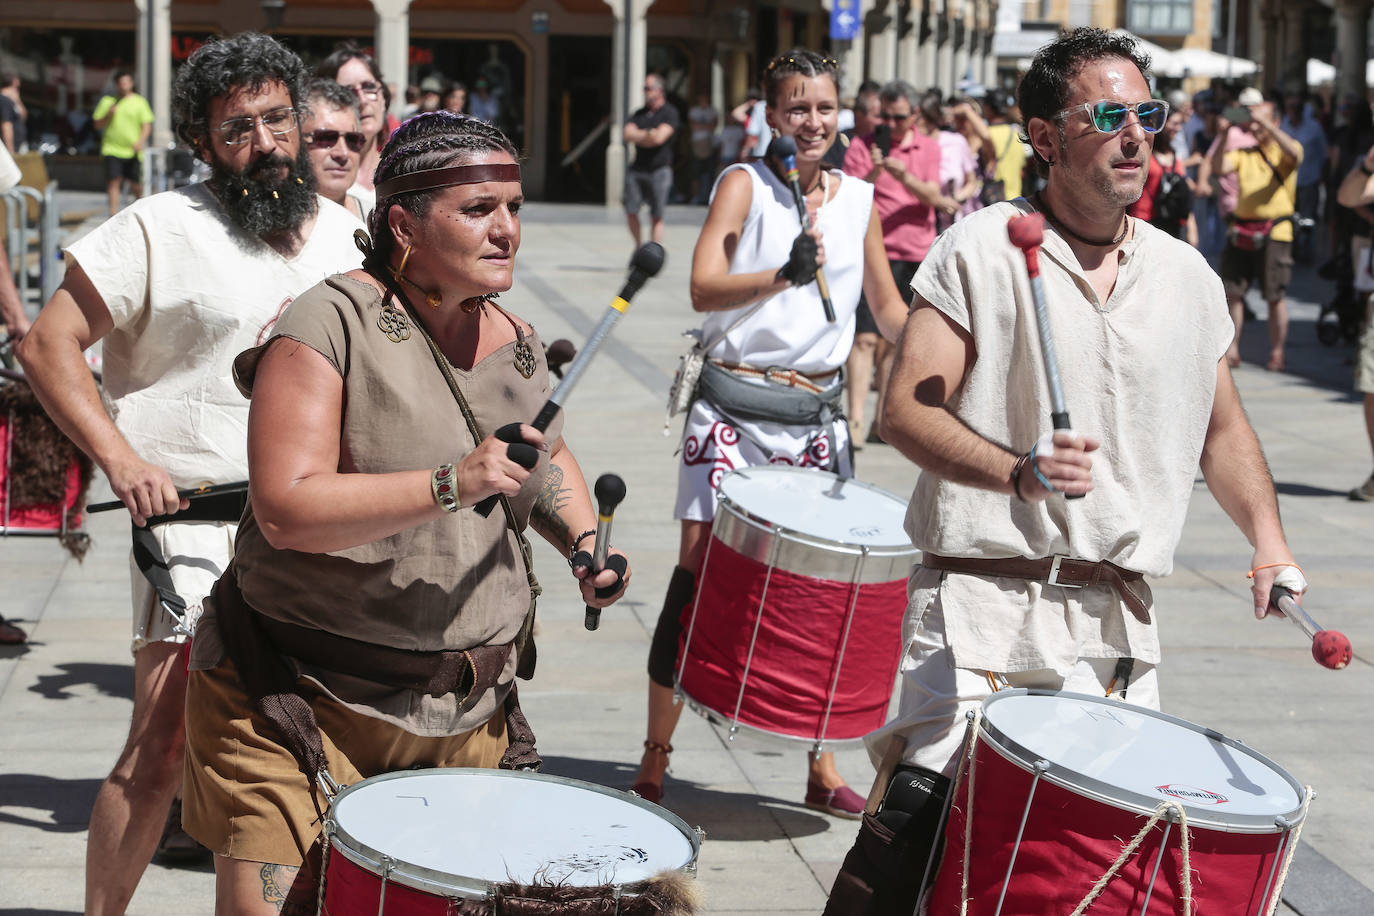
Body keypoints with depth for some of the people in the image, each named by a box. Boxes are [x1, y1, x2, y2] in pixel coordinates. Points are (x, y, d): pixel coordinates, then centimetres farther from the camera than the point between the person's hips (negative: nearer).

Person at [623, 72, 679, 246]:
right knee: (631, 212, 0)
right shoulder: (639, 114, 16)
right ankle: (638, 247, 20)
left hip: (660, 170, -5)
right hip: (637, 169, 5)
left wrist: (638, 136, -1)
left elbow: (660, 137, -13)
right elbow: (628, 134, 2)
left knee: (657, 217, -3)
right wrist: (649, 135, -8)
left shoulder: (670, 113, 0)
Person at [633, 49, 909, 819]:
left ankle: (823, 768, 15)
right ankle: (655, 761, 4)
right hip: (736, 407, -4)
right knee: (700, 569, -6)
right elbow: (704, 290, -19)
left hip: (820, 415, 4)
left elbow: (887, 306, 18)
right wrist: (784, 275, -36)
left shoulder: (860, 199, 8)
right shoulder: (745, 185, -5)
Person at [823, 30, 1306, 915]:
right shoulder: (980, 250, -5)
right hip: (982, 598, -5)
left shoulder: (1188, 277, 10)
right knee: (924, 808, -16)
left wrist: (1269, 541, 5)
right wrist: (1017, 472, -26)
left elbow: (1223, 429, 21)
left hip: (1119, 613, 5)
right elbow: (906, 410, -10)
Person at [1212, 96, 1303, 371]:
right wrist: (1225, 136, -15)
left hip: (1274, 232, -4)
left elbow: (1293, 154, -22)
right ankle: (1232, 350, 11)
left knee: (1275, 297, 0)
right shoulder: (1243, 152, 12)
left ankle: (1277, 353, 9)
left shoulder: (1283, 149, 2)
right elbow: (1218, 167, -3)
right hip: (1240, 230, 4)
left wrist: (1265, 123, -26)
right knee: (1232, 292, 2)